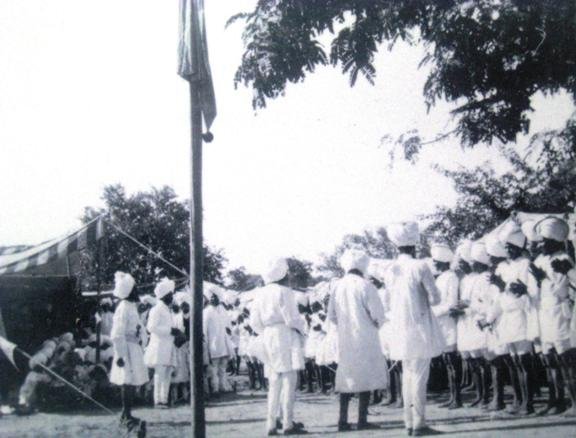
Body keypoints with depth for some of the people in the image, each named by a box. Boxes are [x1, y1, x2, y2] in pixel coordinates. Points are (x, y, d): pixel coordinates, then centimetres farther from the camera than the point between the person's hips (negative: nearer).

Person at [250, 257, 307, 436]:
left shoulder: (261, 293, 11)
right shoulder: (284, 292, -11)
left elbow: (254, 320, 11)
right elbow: (291, 319, -14)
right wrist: (302, 327, 4)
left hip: (268, 339, 8)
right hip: (286, 338, -8)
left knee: (274, 383, 12)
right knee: (289, 381, -4)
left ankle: (271, 424, 13)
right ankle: (288, 424, -5)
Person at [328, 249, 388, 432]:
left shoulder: (336, 286, 2)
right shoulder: (365, 286, -11)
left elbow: (331, 315, 7)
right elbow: (378, 315, -11)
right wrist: (376, 325, 9)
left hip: (344, 339, 5)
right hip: (365, 339, -5)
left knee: (347, 378, 11)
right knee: (366, 377, 3)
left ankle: (343, 420, 9)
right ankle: (362, 420, 3)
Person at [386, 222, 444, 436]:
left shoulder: (391, 270, 6)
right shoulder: (420, 267, -12)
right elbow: (435, 298, -9)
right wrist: (423, 300, 9)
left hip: (400, 328, 6)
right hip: (420, 328, -6)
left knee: (408, 376, 12)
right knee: (420, 376, -3)